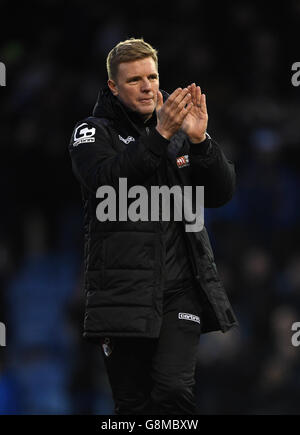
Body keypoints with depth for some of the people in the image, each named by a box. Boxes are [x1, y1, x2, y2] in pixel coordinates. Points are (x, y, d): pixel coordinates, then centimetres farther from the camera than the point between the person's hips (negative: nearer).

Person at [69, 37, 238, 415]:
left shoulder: (180, 135, 16)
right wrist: (160, 136, -24)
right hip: (123, 292, -2)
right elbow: (106, 180, -16)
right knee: (134, 403, 2)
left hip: (181, 287, 2)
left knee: (175, 391, -16)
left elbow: (220, 193, 7)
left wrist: (199, 140, -10)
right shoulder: (93, 132, 5)